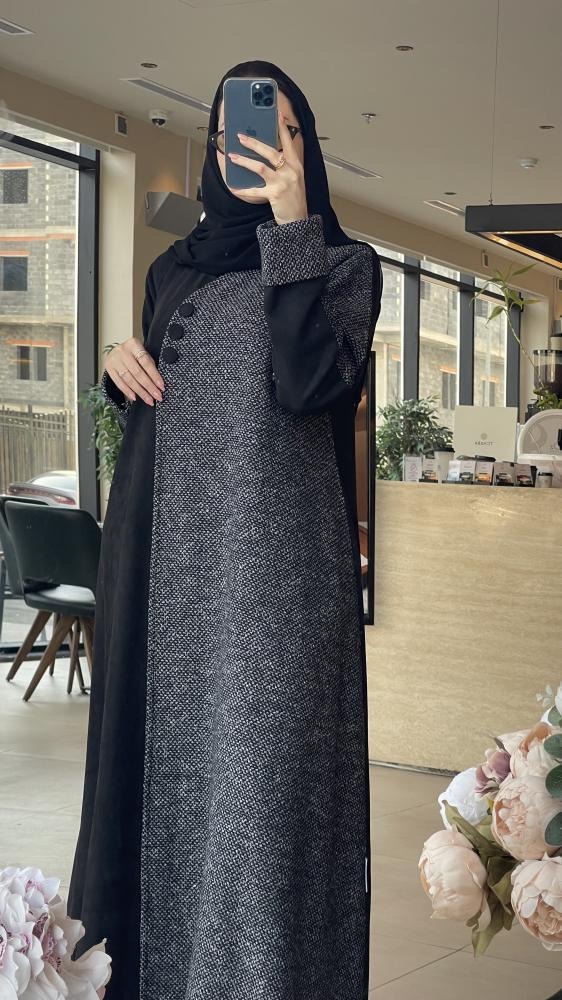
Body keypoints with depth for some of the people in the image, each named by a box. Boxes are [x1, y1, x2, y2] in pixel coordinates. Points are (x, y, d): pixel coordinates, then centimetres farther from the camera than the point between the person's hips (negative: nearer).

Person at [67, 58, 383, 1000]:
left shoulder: (342, 263, 4)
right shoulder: (176, 269, 18)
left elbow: (307, 383, -14)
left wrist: (293, 229, -15)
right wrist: (121, 365, 3)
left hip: (275, 553, -5)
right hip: (168, 551, 5)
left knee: (260, 764, -8)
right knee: (168, 757, 8)